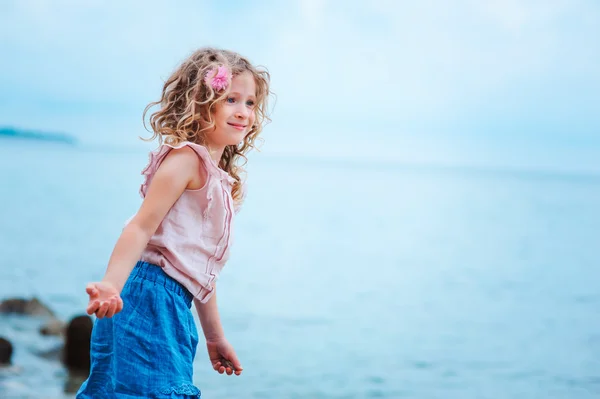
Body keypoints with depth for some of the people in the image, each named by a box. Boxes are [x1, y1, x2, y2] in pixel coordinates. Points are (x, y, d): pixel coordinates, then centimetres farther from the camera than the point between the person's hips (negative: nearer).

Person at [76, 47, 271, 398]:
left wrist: (215, 338, 27)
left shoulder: (222, 180, 19)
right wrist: (112, 286, -33)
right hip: (149, 297, -9)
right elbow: (141, 226, -18)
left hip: (175, 309, 9)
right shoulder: (187, 157, -8)